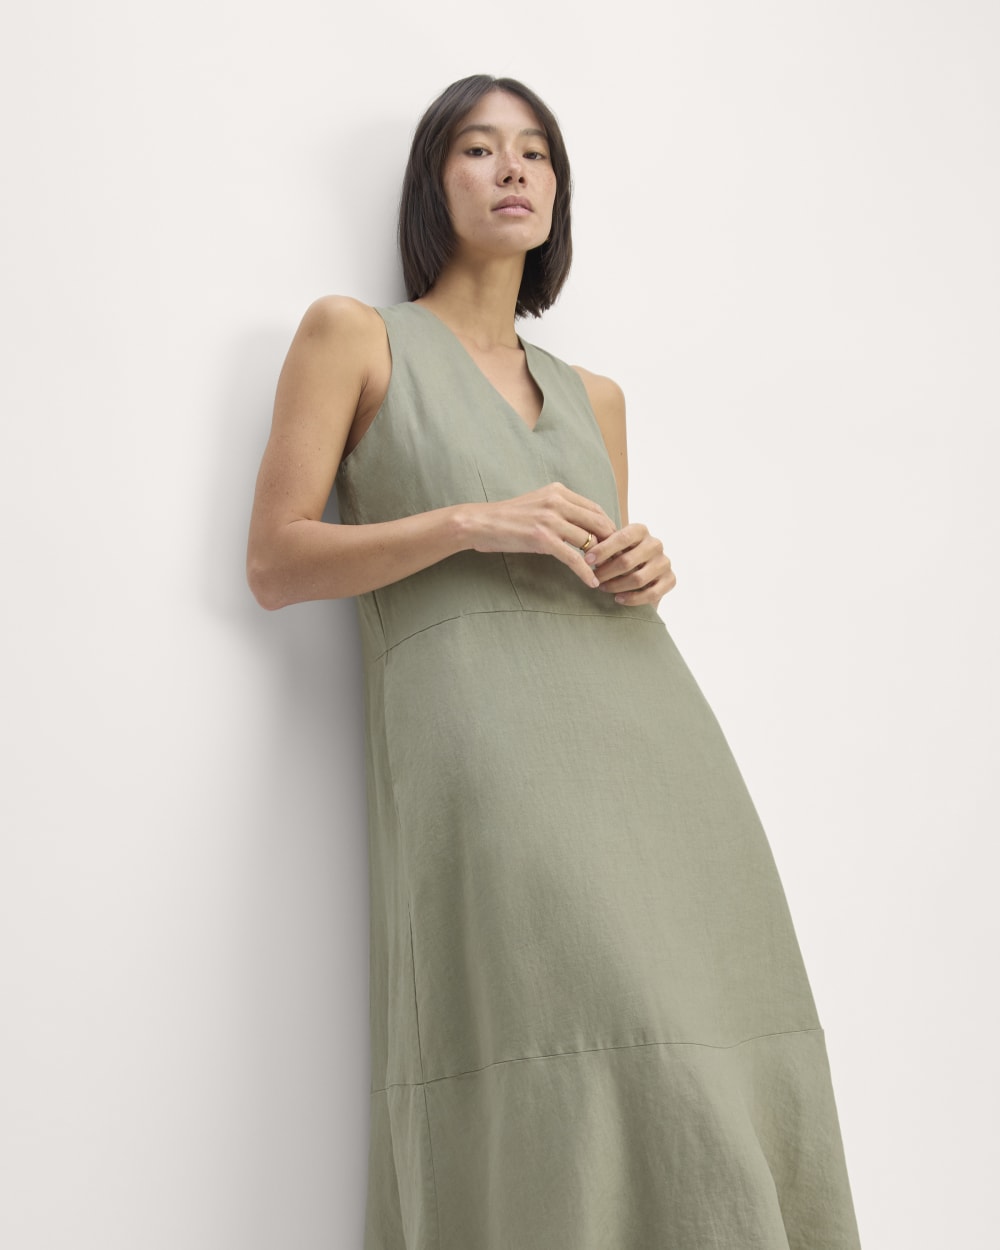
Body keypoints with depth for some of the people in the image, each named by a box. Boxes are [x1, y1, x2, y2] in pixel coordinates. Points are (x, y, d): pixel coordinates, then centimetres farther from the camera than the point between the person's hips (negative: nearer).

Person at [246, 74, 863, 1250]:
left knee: (714, 1102, -4)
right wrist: (470, 522, -10)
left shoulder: (594, 395, 24)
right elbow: (274, 562, 2)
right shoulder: (352, 334, 11)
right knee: (561, 1107, -17)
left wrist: (647, 568, 6)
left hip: (653, 739, 5)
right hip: (485, 736, -5)